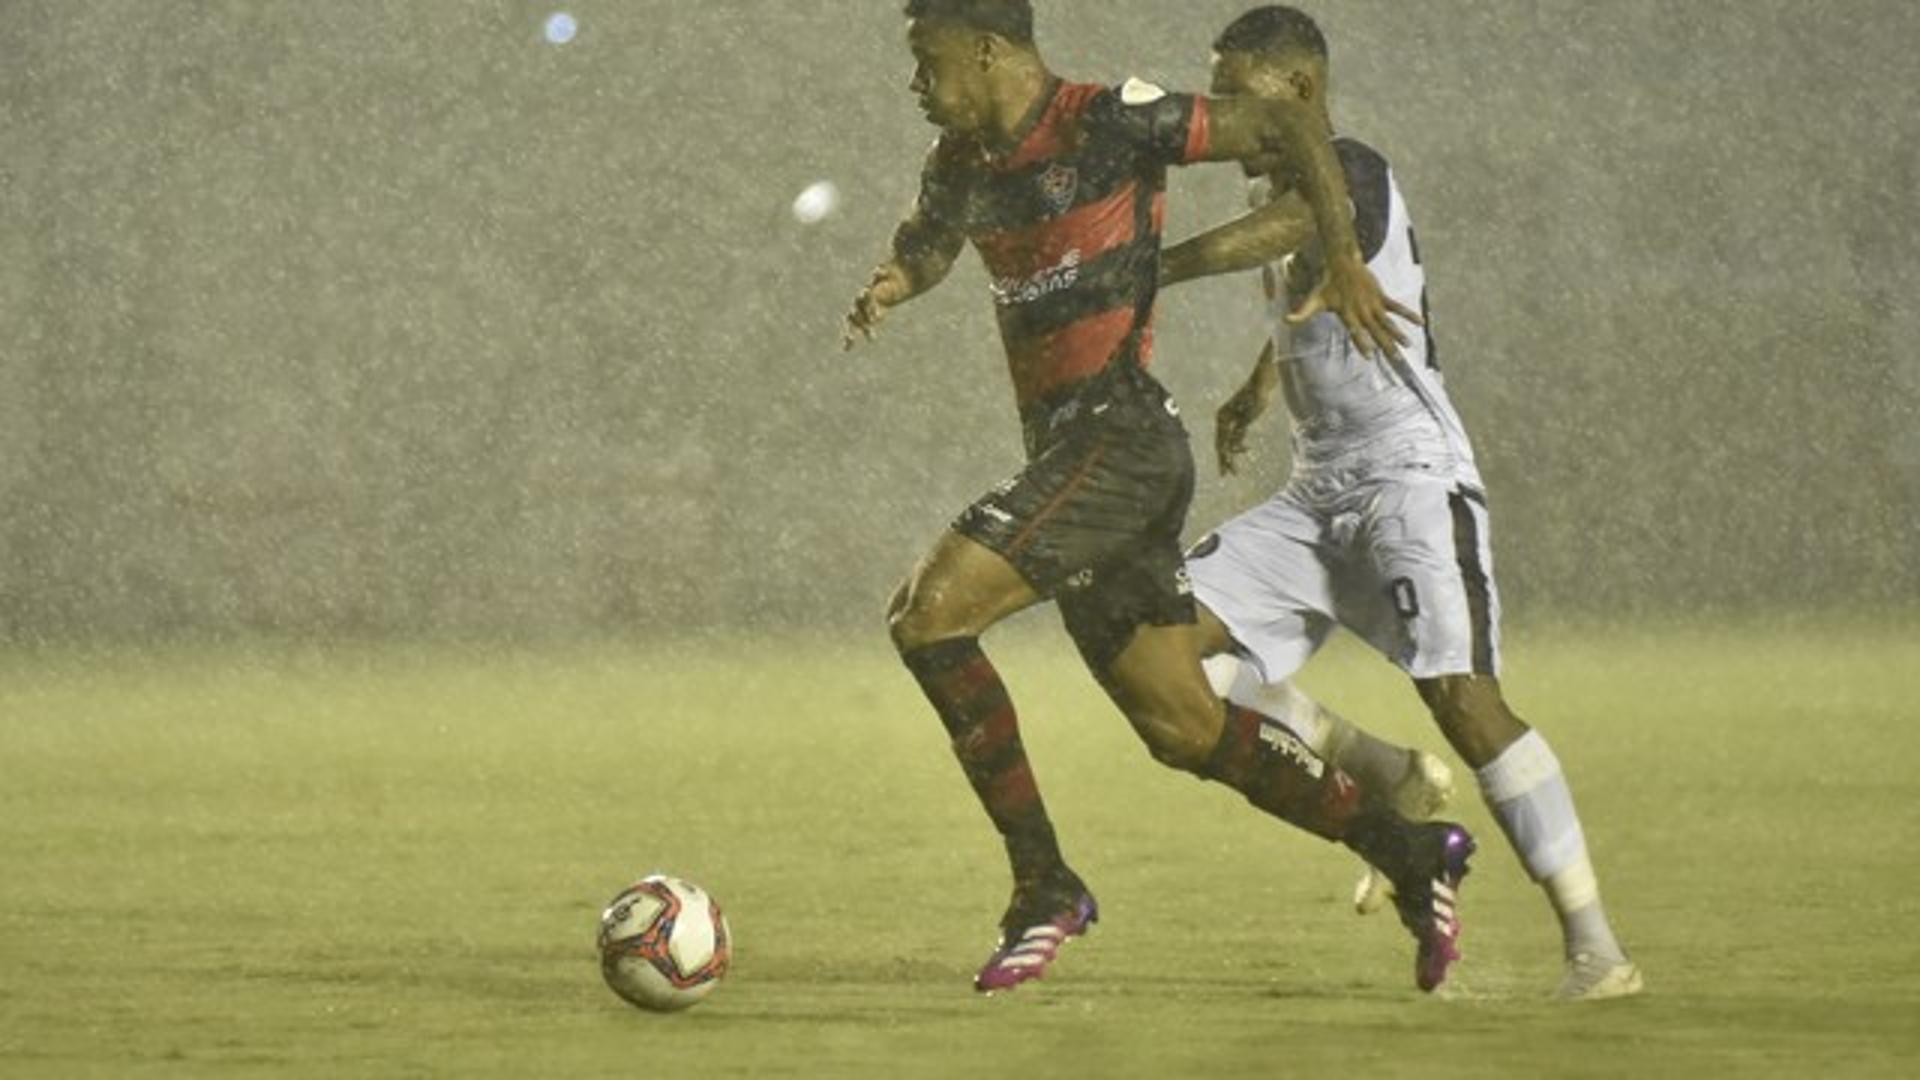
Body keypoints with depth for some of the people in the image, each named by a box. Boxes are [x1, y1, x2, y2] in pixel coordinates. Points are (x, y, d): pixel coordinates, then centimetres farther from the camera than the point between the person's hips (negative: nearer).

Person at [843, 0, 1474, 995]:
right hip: (1063, 450, 9)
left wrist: (1345, 260, -16)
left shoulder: (1109, 123, -10)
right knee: (1184, 729, 9)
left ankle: (1044, 886, -13)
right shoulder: (965, 163, 12)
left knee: (928, 614, -19)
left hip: (1120, 435, -9)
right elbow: (930, 238, 32)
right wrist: (890, 283, 7)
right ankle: (1408, 854, 19)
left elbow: (1285, 130, -6)